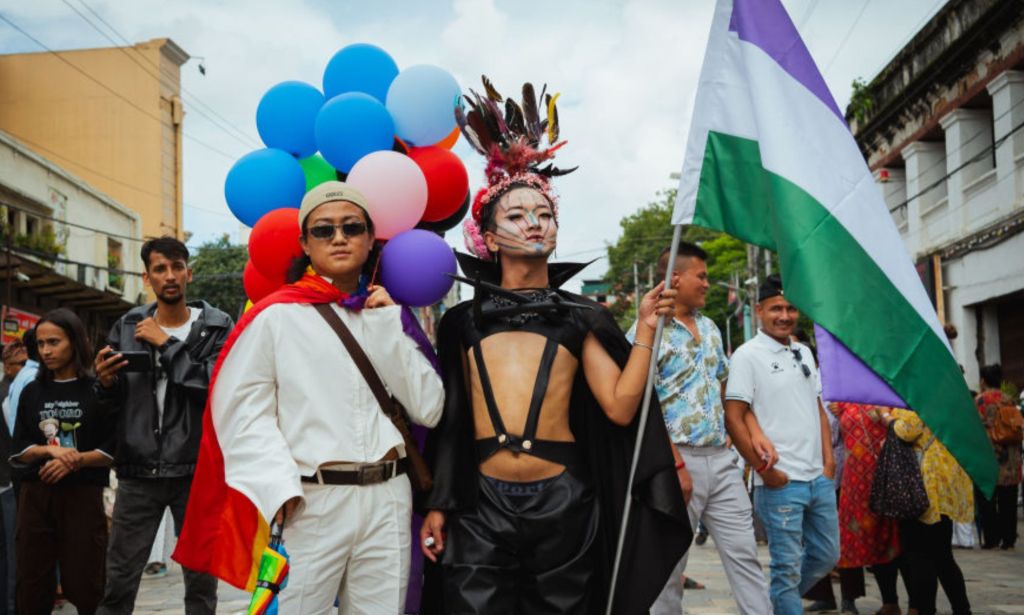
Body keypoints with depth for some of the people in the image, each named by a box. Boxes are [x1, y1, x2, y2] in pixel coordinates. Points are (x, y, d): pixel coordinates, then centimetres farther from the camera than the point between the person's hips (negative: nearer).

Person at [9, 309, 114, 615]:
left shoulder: (98, 390, -1)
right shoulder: (32, 392, 10)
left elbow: (114, 450, -3)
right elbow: (19, 452, 8)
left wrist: (77, 459, -18)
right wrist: (49, 450, -11)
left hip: (83, 496, -3)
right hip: (35, 496, 4)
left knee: (85, 583, 0)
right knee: (32, 583, 5)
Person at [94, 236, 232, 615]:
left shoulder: (217, 327, -1)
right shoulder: (126, 328, 7)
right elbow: (114, 404, 10)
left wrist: (166, 344, -14)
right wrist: (106, 382, -12)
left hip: (197, 469, -2)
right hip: (138, 471, 2)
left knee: (202, 578, 9)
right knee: (118, 583, 6)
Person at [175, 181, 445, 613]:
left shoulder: (387, 312, 12)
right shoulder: (277, 315, -3)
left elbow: (428, 409, 4)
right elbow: (242, 412, -8)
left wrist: (390, 324, -1)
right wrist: (280, 492, -19)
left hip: (387, 501, 4)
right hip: (309, 503, -4)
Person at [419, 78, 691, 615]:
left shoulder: (579, 317, 7)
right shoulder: (463, 321, 8)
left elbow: (620, 407, -2)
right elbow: (450, 421, 10)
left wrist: (645, 329, -7)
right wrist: (437, 505, 6)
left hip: (564, 505, 1)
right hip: (481, 504, 0)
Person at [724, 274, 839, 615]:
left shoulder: (804, 352, 13)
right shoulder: (747, 356, -9)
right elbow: (734, 418, -13)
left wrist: (829, 460, 9)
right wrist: (765, 470, -13)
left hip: (820, 478, 7)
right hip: (780, 483, -7)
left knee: (827, 555, 18)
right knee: (788, 567, 1)